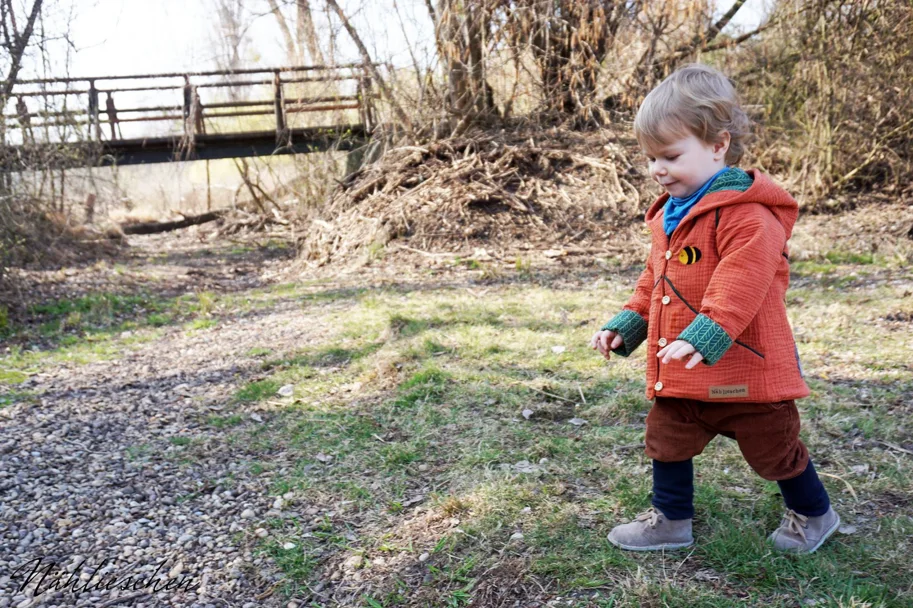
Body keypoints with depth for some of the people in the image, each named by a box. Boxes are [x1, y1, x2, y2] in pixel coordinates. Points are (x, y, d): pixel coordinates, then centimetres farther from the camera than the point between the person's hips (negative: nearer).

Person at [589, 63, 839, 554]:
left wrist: (705, 334, -42)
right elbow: (655, 282, 18)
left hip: (744, 369, -7)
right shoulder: (671, 215, 9)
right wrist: (626, 325, 9)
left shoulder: (746, 215, -20)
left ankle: (814, 513, 38)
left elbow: (740, 283, -32)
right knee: (667, 439, 14)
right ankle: (670, 520, 32)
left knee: (772, 447, 11)